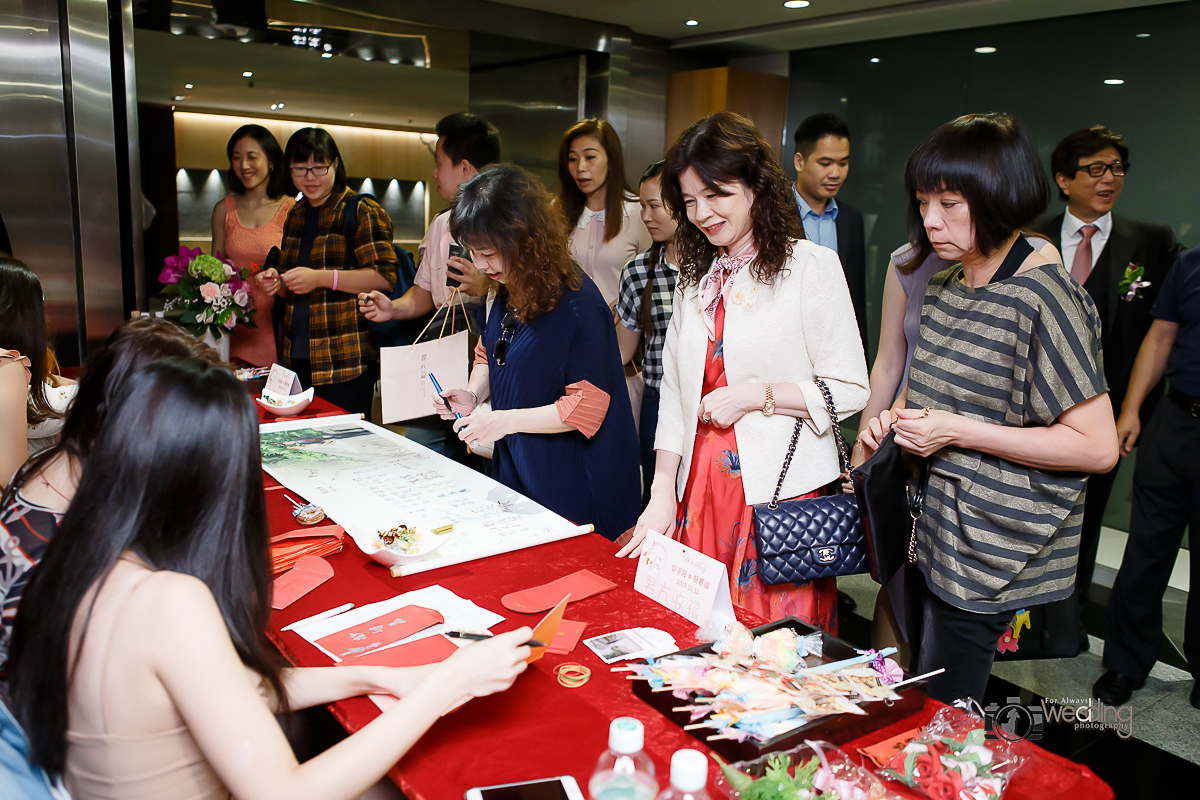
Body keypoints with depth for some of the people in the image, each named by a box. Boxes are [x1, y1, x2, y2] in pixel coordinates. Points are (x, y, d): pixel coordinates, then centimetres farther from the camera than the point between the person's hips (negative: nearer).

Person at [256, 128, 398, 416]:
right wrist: (277, 282, 6)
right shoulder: (296, 215, 20)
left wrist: (321, 278, -21)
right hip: (297, 359, 7)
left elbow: (385, 277, -14)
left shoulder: (363, 211, -3)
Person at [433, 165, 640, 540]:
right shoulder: (506, 292, 2)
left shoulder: (577, 303, -23)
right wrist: (473, 393, -1)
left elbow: (588, 406, -23)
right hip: (515, 469, 8)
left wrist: (505, 420, -24)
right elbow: (488, 354, 19)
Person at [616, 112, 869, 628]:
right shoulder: (697, 276, 14)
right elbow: (673, 388, 12)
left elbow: (850, 389, -5)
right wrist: (663, 493, 5)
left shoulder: (810, 265, -4)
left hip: (779, 491, -5)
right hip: (699, 488, 5)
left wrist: (755, 395, -13)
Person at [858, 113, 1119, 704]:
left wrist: (957, 432, -22)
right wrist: (898, 417, 1)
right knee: (917, 703, 20)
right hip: (929, 528, 8)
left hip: (986, 550, -8)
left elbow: (1097, 447, -21)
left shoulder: (1042, 299, -18)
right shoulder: (943, 289, 7)